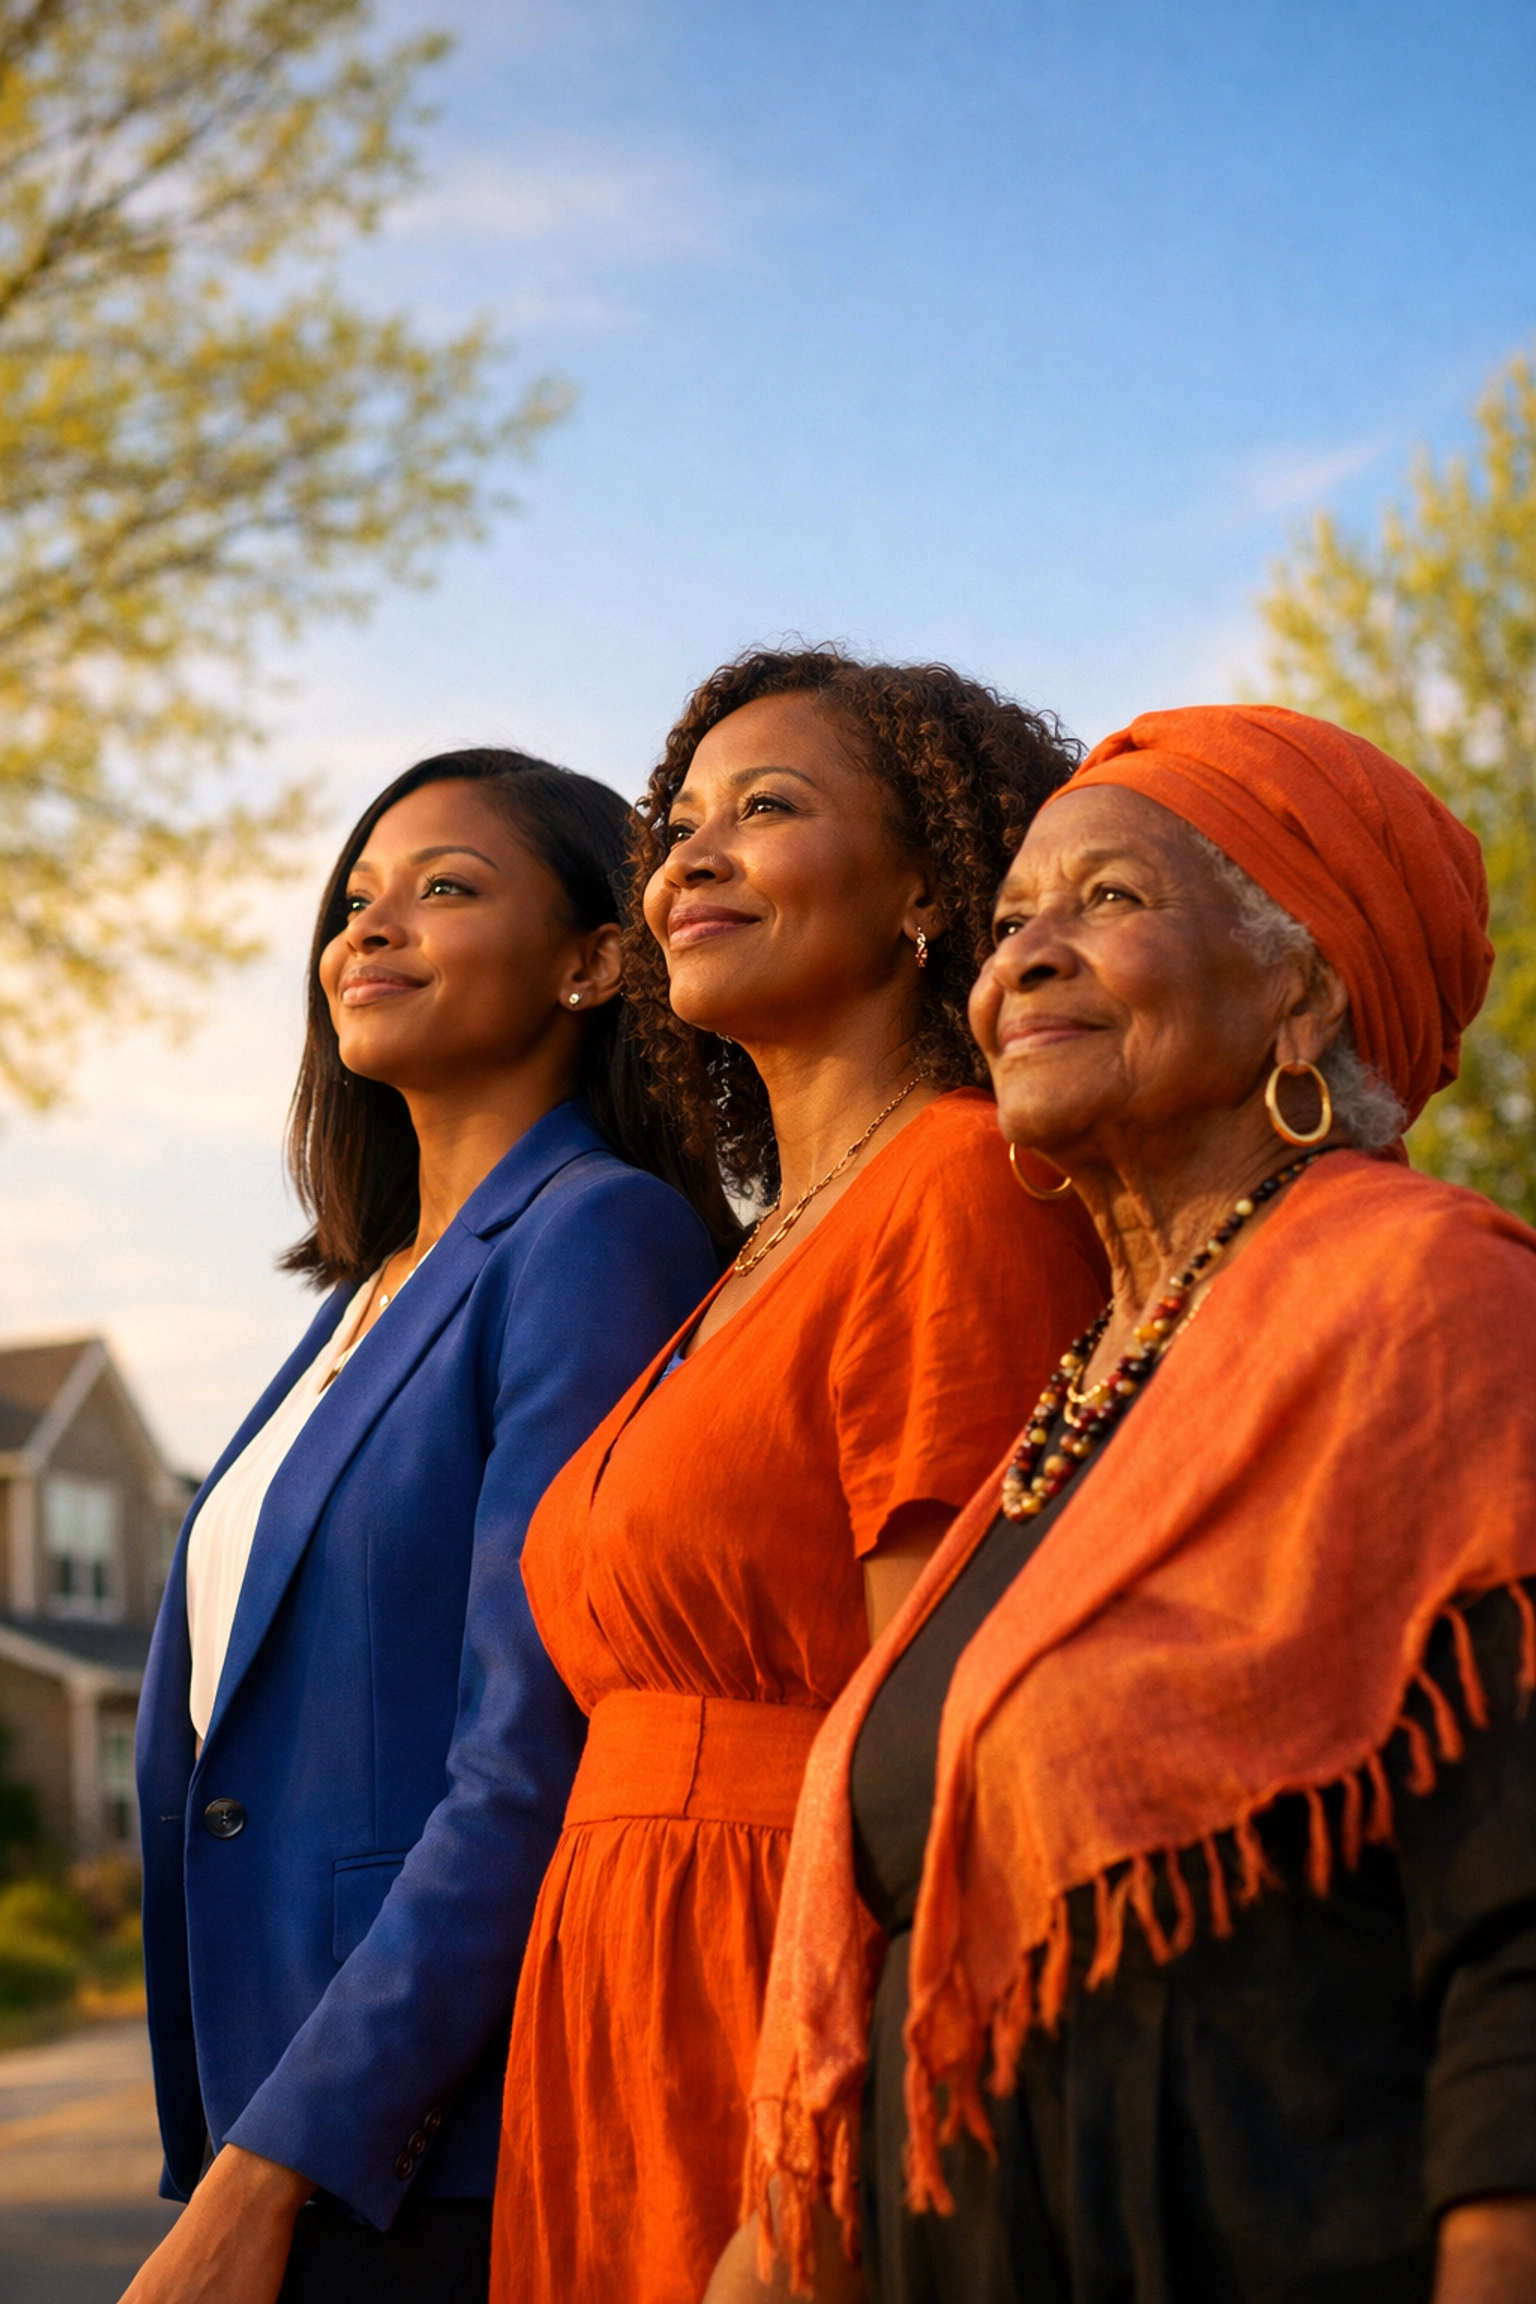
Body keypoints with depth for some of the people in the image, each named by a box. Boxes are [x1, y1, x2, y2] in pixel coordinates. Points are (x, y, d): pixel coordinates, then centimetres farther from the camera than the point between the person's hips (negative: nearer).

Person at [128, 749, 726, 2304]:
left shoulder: (603, 1236, -11)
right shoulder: (371, 1291, 13)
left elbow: (536, 1781, -19)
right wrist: (221, 2161, 11)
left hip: (444, 2175, -7)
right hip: (278, 2139, 7)